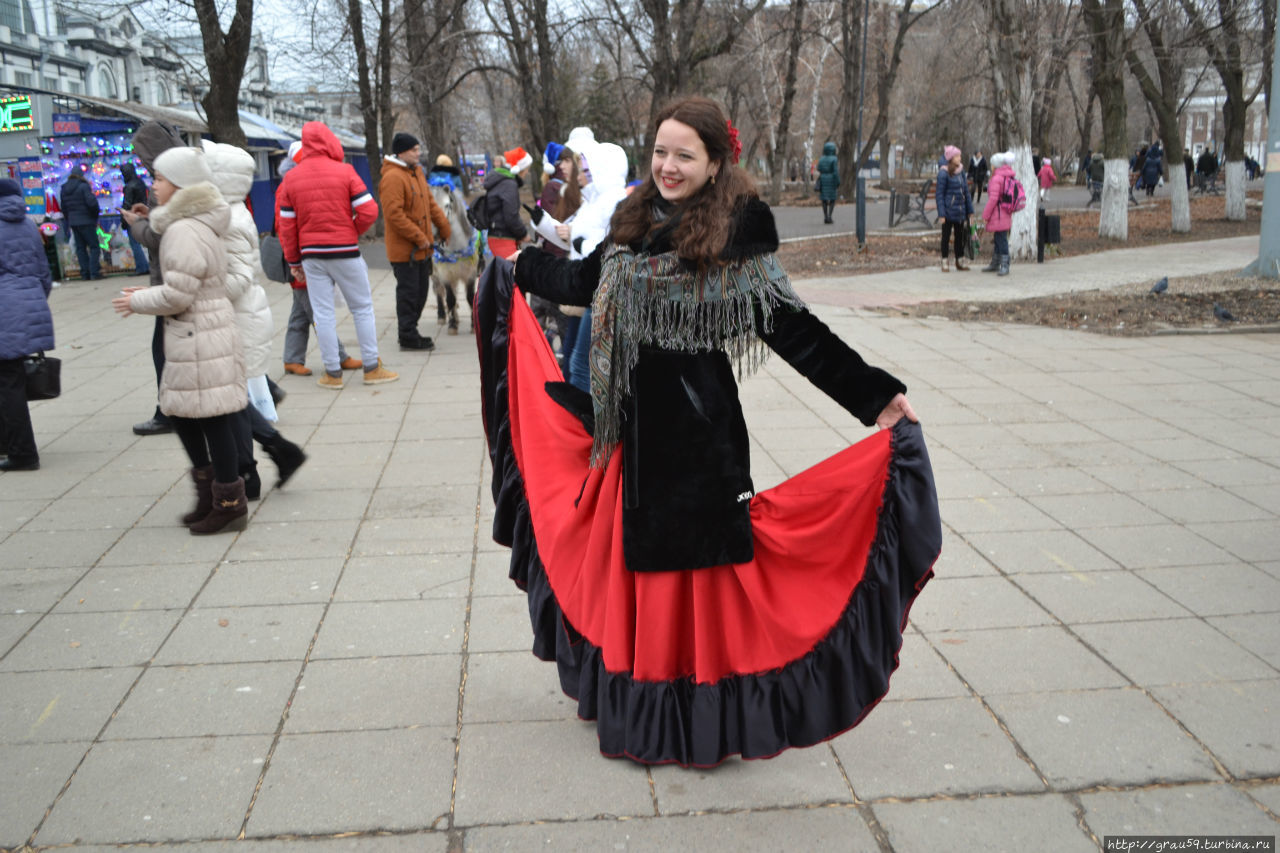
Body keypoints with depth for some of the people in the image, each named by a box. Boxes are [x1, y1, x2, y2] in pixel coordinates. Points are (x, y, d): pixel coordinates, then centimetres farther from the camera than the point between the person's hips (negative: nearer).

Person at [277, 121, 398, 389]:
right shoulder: (344, 171, -6)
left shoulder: (290, 178, 3)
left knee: (323, 313, 7)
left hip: (311, 255, 3)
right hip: (345, 251, -2)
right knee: (362, 308, 8)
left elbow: (286, 224, 4)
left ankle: (333, 373, 10)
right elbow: (369, 211, -11)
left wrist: (293, 261, 11)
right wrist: (353, 232, 6)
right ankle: (371, 368, 11)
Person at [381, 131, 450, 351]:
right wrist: (419, 238, -21)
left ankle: (409, 331, 26)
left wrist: (444, 227, 16)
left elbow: (430, 203, 22)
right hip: (404, 249, -9)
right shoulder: (392, 178, -17)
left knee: (421, 291, 15)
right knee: (408, 291, -3)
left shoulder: (417, 173, 13)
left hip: (421, 248, 10)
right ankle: (408, 337, 6)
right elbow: (394, 214, -23)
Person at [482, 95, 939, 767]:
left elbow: (794, 330, -12)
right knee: (633, 562, 15)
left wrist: (875, 396, -17)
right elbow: (586, 282, 24)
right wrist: (515, 268, 33)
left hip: (701, 429, -6)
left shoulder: (737, 233, -12)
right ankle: (642, 706, 34)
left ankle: (707, 717, 23)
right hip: (634, 428, 6)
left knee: (699, 567, 5)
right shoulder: (634, 220, 6)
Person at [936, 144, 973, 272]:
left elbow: (966, 190, 13)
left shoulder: (961, 171, 7)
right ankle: (945, 262, 13)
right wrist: (941, 214, -16)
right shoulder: (943, 173, -12)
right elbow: (939, 194, -12)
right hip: (949, 212, -6)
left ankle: (960, 261, 21)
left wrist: (969, 209, 11)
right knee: (946, 236, 4)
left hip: (960, 211, 6)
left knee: (960, 236, 12)